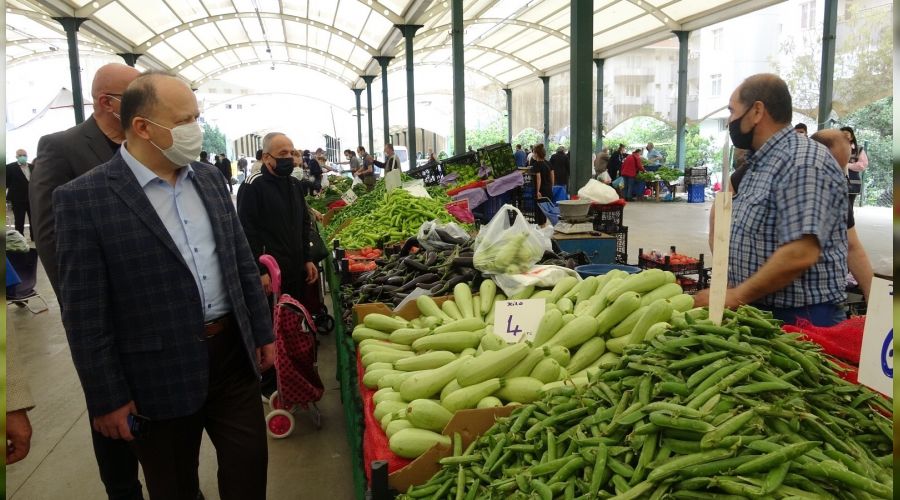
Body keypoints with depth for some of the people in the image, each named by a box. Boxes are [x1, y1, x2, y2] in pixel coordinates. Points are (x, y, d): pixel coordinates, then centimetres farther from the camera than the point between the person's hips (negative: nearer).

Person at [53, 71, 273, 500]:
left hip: (233, 353, 5)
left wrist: (262, 332, 11)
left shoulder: (208, 178, 5)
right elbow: (84, 312, -12)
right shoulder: (84, 199, -13)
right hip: (160, 376, -4)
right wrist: (107, 398, -9)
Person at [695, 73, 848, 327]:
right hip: (758, 312, 9)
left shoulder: (803, 164, -18)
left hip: (800, 317, -9)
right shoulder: (758, 164, 13)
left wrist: (736, 296, -21)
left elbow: (800, 255, -26)